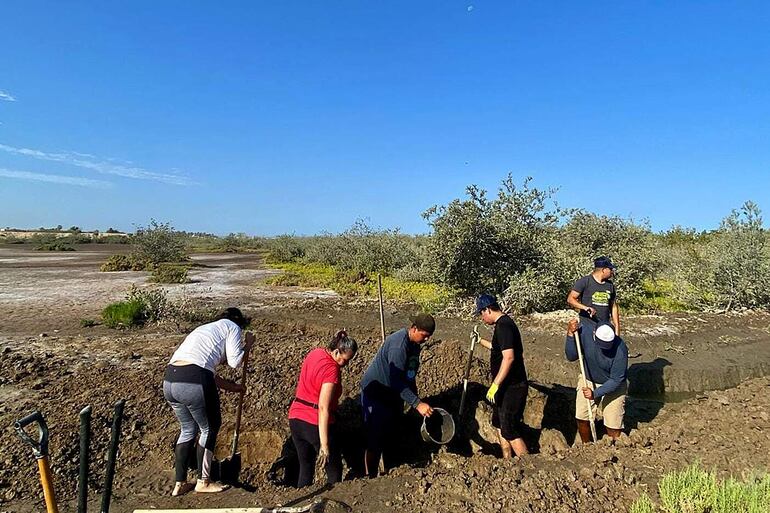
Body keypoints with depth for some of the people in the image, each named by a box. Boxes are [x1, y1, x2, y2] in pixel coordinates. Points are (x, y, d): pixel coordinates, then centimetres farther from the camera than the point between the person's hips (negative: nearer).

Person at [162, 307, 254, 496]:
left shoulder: (205, 328, 32)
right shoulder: (232, 327, 11)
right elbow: (234, 361, 0)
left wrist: (233, 387, 41)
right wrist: (248, 345, 18)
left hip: (169, 380, 8)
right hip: (194, 382, -8)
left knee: (188, 429, 26)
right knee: (209, 429, 15)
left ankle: (179, 484, 34)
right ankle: (203, 482, 28)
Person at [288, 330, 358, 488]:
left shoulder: (315, 352, 3)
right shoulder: (331, 370, -21)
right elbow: (323, 408, -25)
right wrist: (324, 444, -24)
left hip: (295, 419, 8)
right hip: (315, 423, -8)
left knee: (305, 468, 21)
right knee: (334, 469, 11)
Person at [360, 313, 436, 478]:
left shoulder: (414, 343, 0)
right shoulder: (398, 345, -31)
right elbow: (397, 381, -34)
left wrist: (416, 398, 19)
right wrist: (417, 403, -36)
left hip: (393, 394, 9)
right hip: (375, 394, -9)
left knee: (389, 435, 18)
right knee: (375, 439, -1)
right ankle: (371, 477, 14)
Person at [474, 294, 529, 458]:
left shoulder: (503, 325, -20)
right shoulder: (504, 323, 12)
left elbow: (509, 357, -30)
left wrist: (495, 384, -28)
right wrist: (481, 341, 32)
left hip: (512, 387, -11)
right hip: (507, 386, 11)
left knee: (510, 432, -5)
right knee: (500, 425, 21)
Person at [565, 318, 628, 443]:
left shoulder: (620, 349, -30)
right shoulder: (584, 331, -24)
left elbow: (616, 380, -22)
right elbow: (571, 357, -20)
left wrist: (595, 393, -31)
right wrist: (570, 334, -34)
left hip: (613, 386, -2)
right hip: (588, 380, 3)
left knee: (613, 425, -3)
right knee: (581, 418, 0)